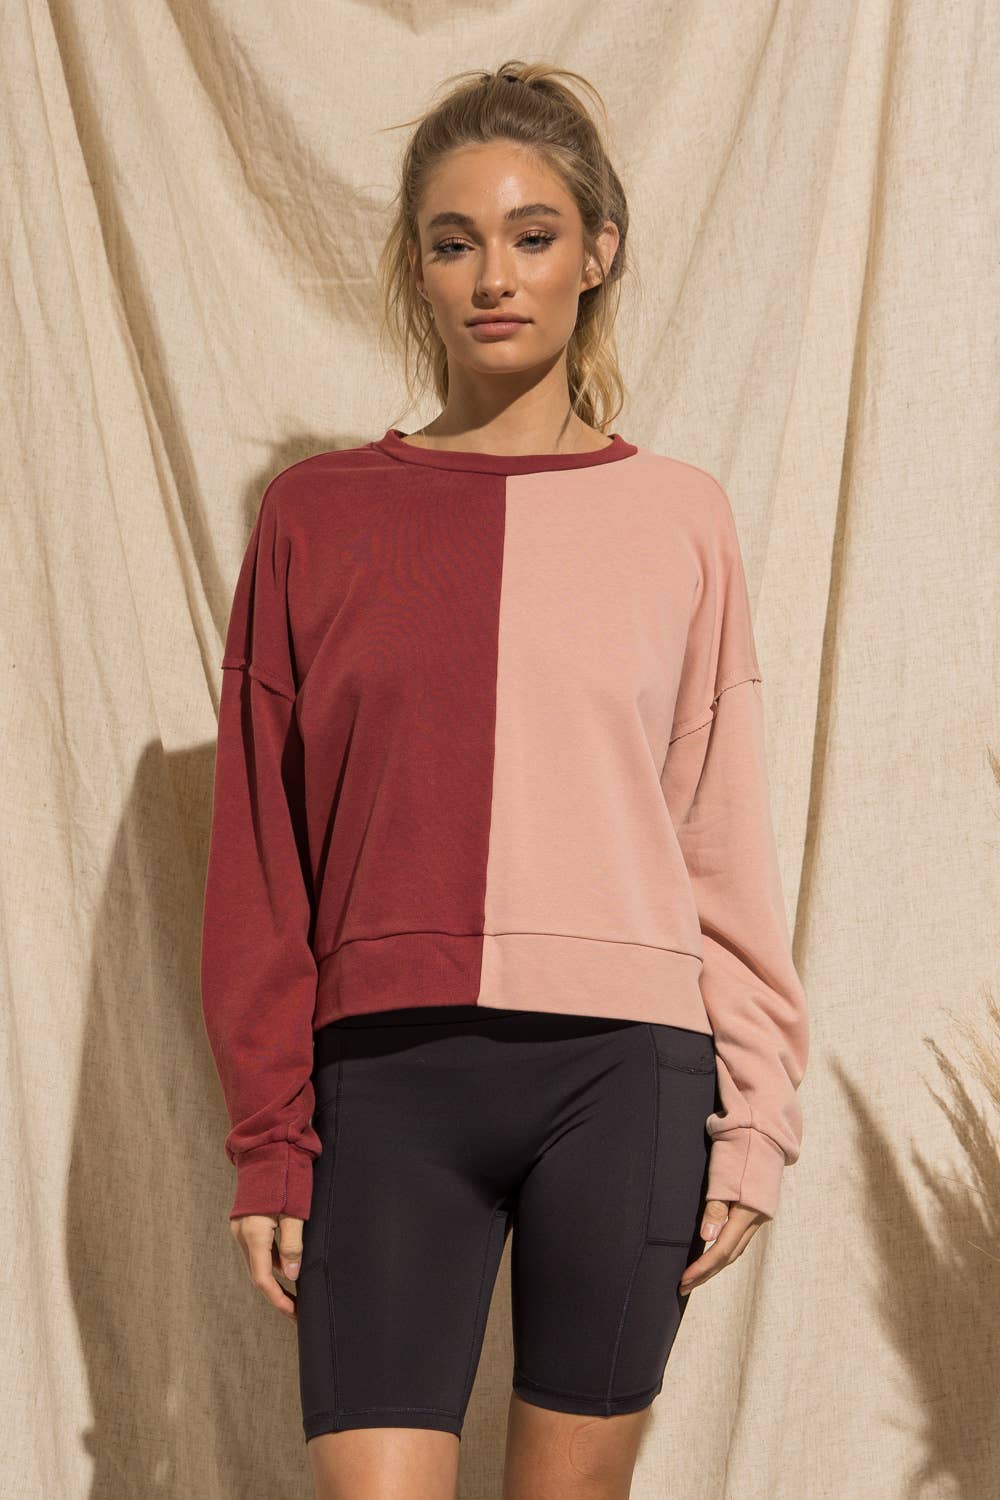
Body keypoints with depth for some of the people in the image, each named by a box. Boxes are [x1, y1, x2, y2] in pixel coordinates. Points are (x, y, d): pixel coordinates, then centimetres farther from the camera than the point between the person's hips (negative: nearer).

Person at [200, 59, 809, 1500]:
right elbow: (260, 851, 6)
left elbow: (728, 841, 8)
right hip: (388, 1074, 0)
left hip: (626, 1071, 1)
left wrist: (755, 1115, 3)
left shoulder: (677, 516, 7)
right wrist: (270, 1139, 3)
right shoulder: (320, 513, 6)